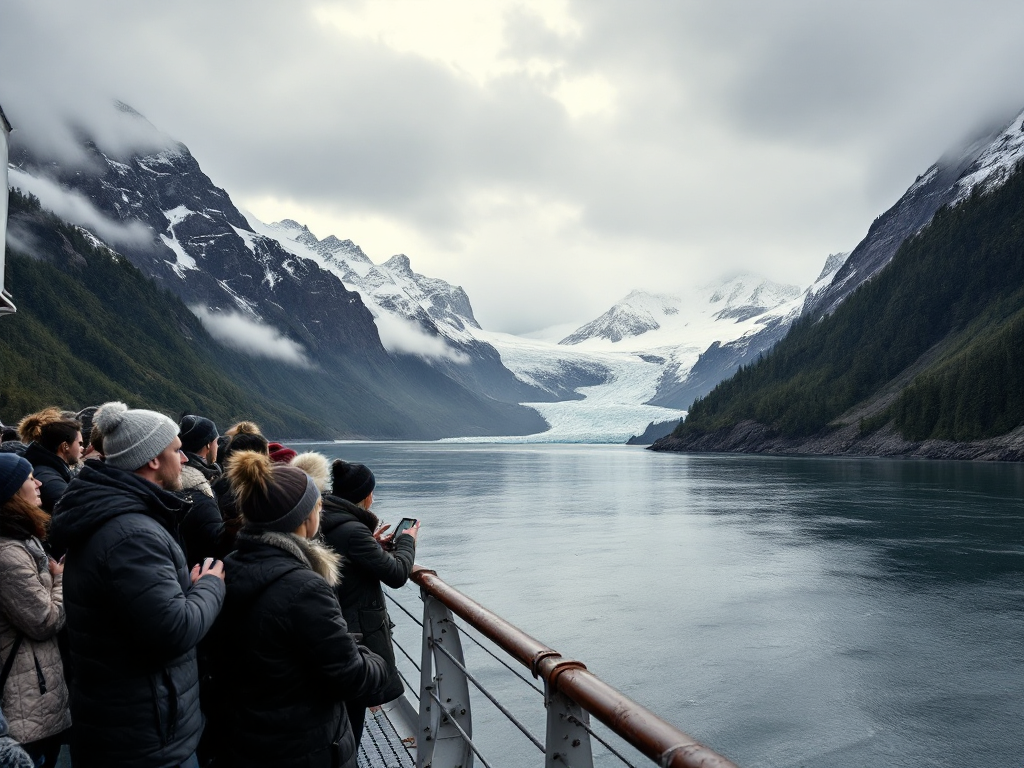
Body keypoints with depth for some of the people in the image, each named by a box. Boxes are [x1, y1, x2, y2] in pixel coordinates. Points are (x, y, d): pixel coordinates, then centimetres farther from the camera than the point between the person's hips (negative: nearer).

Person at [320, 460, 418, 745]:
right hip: (358, 634, -9)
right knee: (352, 717, 5)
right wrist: (407, 540, -2)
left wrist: (372, 543, 16)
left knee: (340, 717, 23)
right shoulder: (353, 531, -25)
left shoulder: (327, 524, 2)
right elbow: (397, 574, -18)